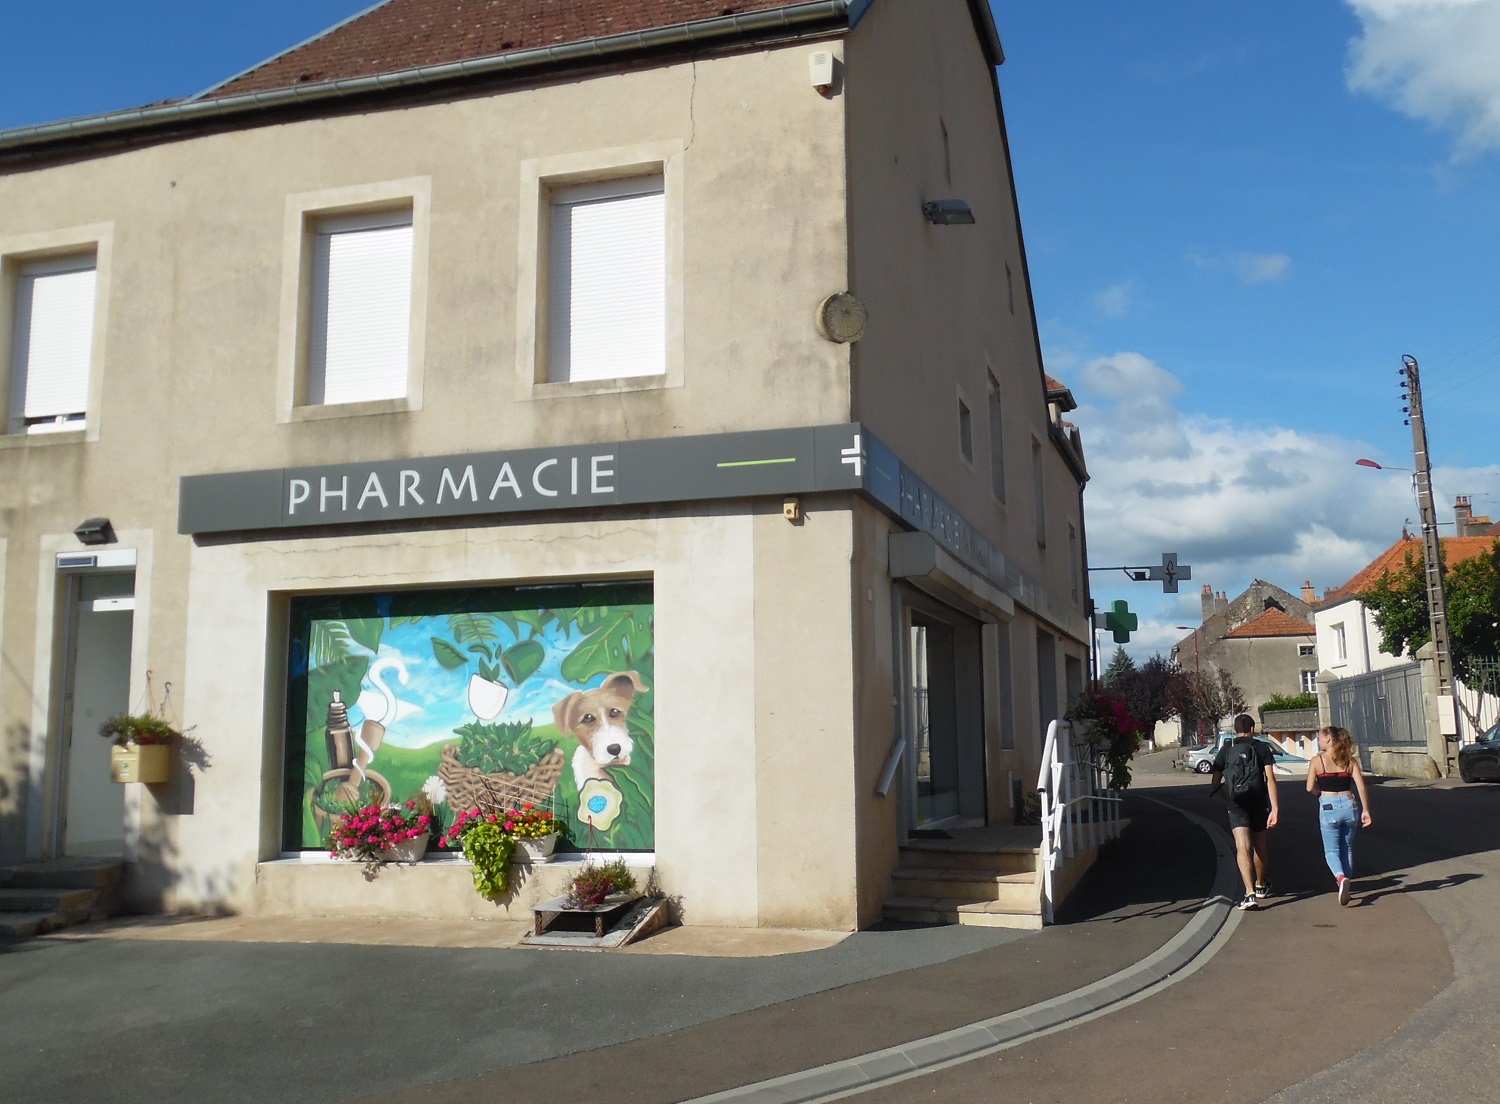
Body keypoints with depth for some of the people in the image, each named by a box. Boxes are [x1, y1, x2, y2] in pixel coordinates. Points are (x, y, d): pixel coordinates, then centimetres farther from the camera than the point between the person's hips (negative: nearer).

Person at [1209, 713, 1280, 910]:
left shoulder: (1226, 749, 6)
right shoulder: (1262, 748, 3)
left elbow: (1215, 782, 4)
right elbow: (1270, 778, -8)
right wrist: (1275, 808, -12)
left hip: (1237, 805, -1)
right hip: (1259, 803, 1)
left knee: (1243, 847, -9)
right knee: (1259, 846, 20)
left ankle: (1250, 893, -25)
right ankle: (1261, 886, 40)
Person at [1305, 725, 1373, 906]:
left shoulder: (1317, 760, -4)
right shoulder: (1350, 760, 4)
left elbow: (1310, 788, -9)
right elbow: (1361, 786, -3)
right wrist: (1365, 810, 1)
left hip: (1328, 807, -3)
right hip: (1349, 805, 3)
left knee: (1331, 850, 5)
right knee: (1347, 849, 17)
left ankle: (1341, 877, -22)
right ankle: (1345, 885, 19)